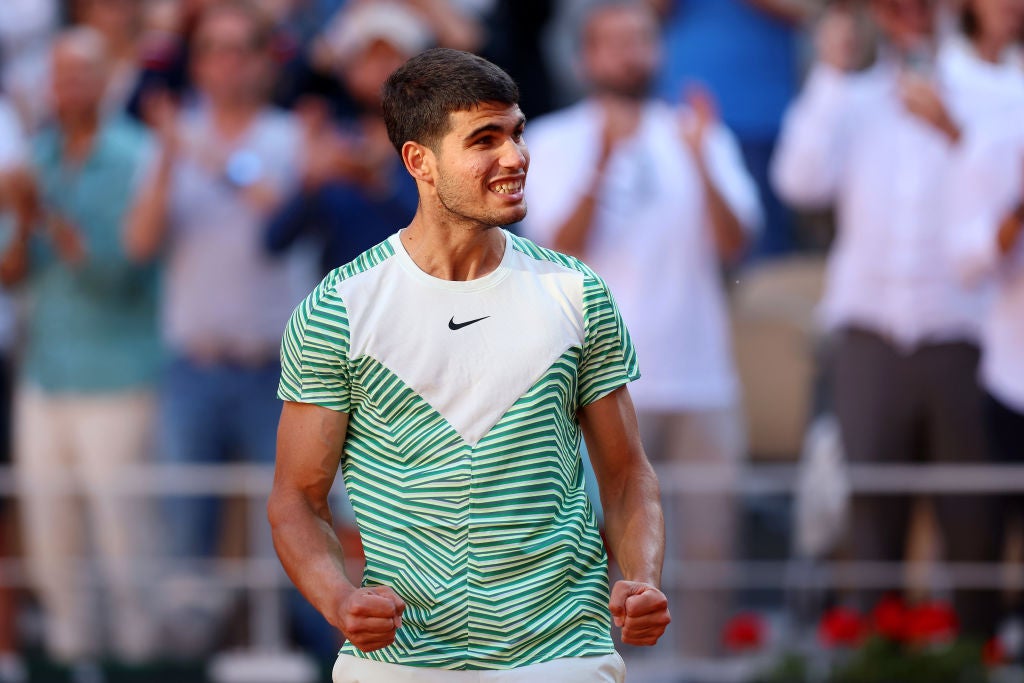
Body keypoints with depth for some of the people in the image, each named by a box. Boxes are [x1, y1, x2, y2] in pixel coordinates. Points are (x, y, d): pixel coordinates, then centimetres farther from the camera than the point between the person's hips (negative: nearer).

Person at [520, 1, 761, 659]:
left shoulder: (699, 136, 11)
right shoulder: (554, 142, 4)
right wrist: (603, 162, -21)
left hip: (700, 377, 3)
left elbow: (734, 240, -1)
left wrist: (700, 159, -16)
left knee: (710, 548, 2)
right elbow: (563, 247, -9)